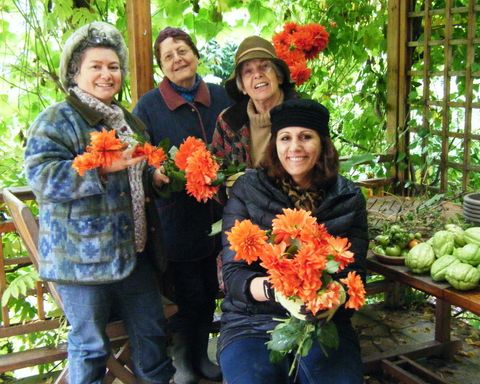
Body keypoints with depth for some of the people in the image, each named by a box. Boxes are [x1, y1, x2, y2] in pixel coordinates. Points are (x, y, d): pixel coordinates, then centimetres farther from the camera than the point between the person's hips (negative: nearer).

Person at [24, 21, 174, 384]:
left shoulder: (128, 121, 15)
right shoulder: (57, 120, -8)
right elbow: (42, 178, -20)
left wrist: (155, 176, 6)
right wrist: (102, 167, -28)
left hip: (134, 249, 7)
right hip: (83, 256, -7)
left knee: (152, 330, 18)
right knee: (90, 345, 6)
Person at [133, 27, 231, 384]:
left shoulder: (221, 97, 3)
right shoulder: (148, 106, -6)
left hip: (217, 216, 4)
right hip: (176, 219, -4)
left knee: (209, 292, 16)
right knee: (188, 296, 3)